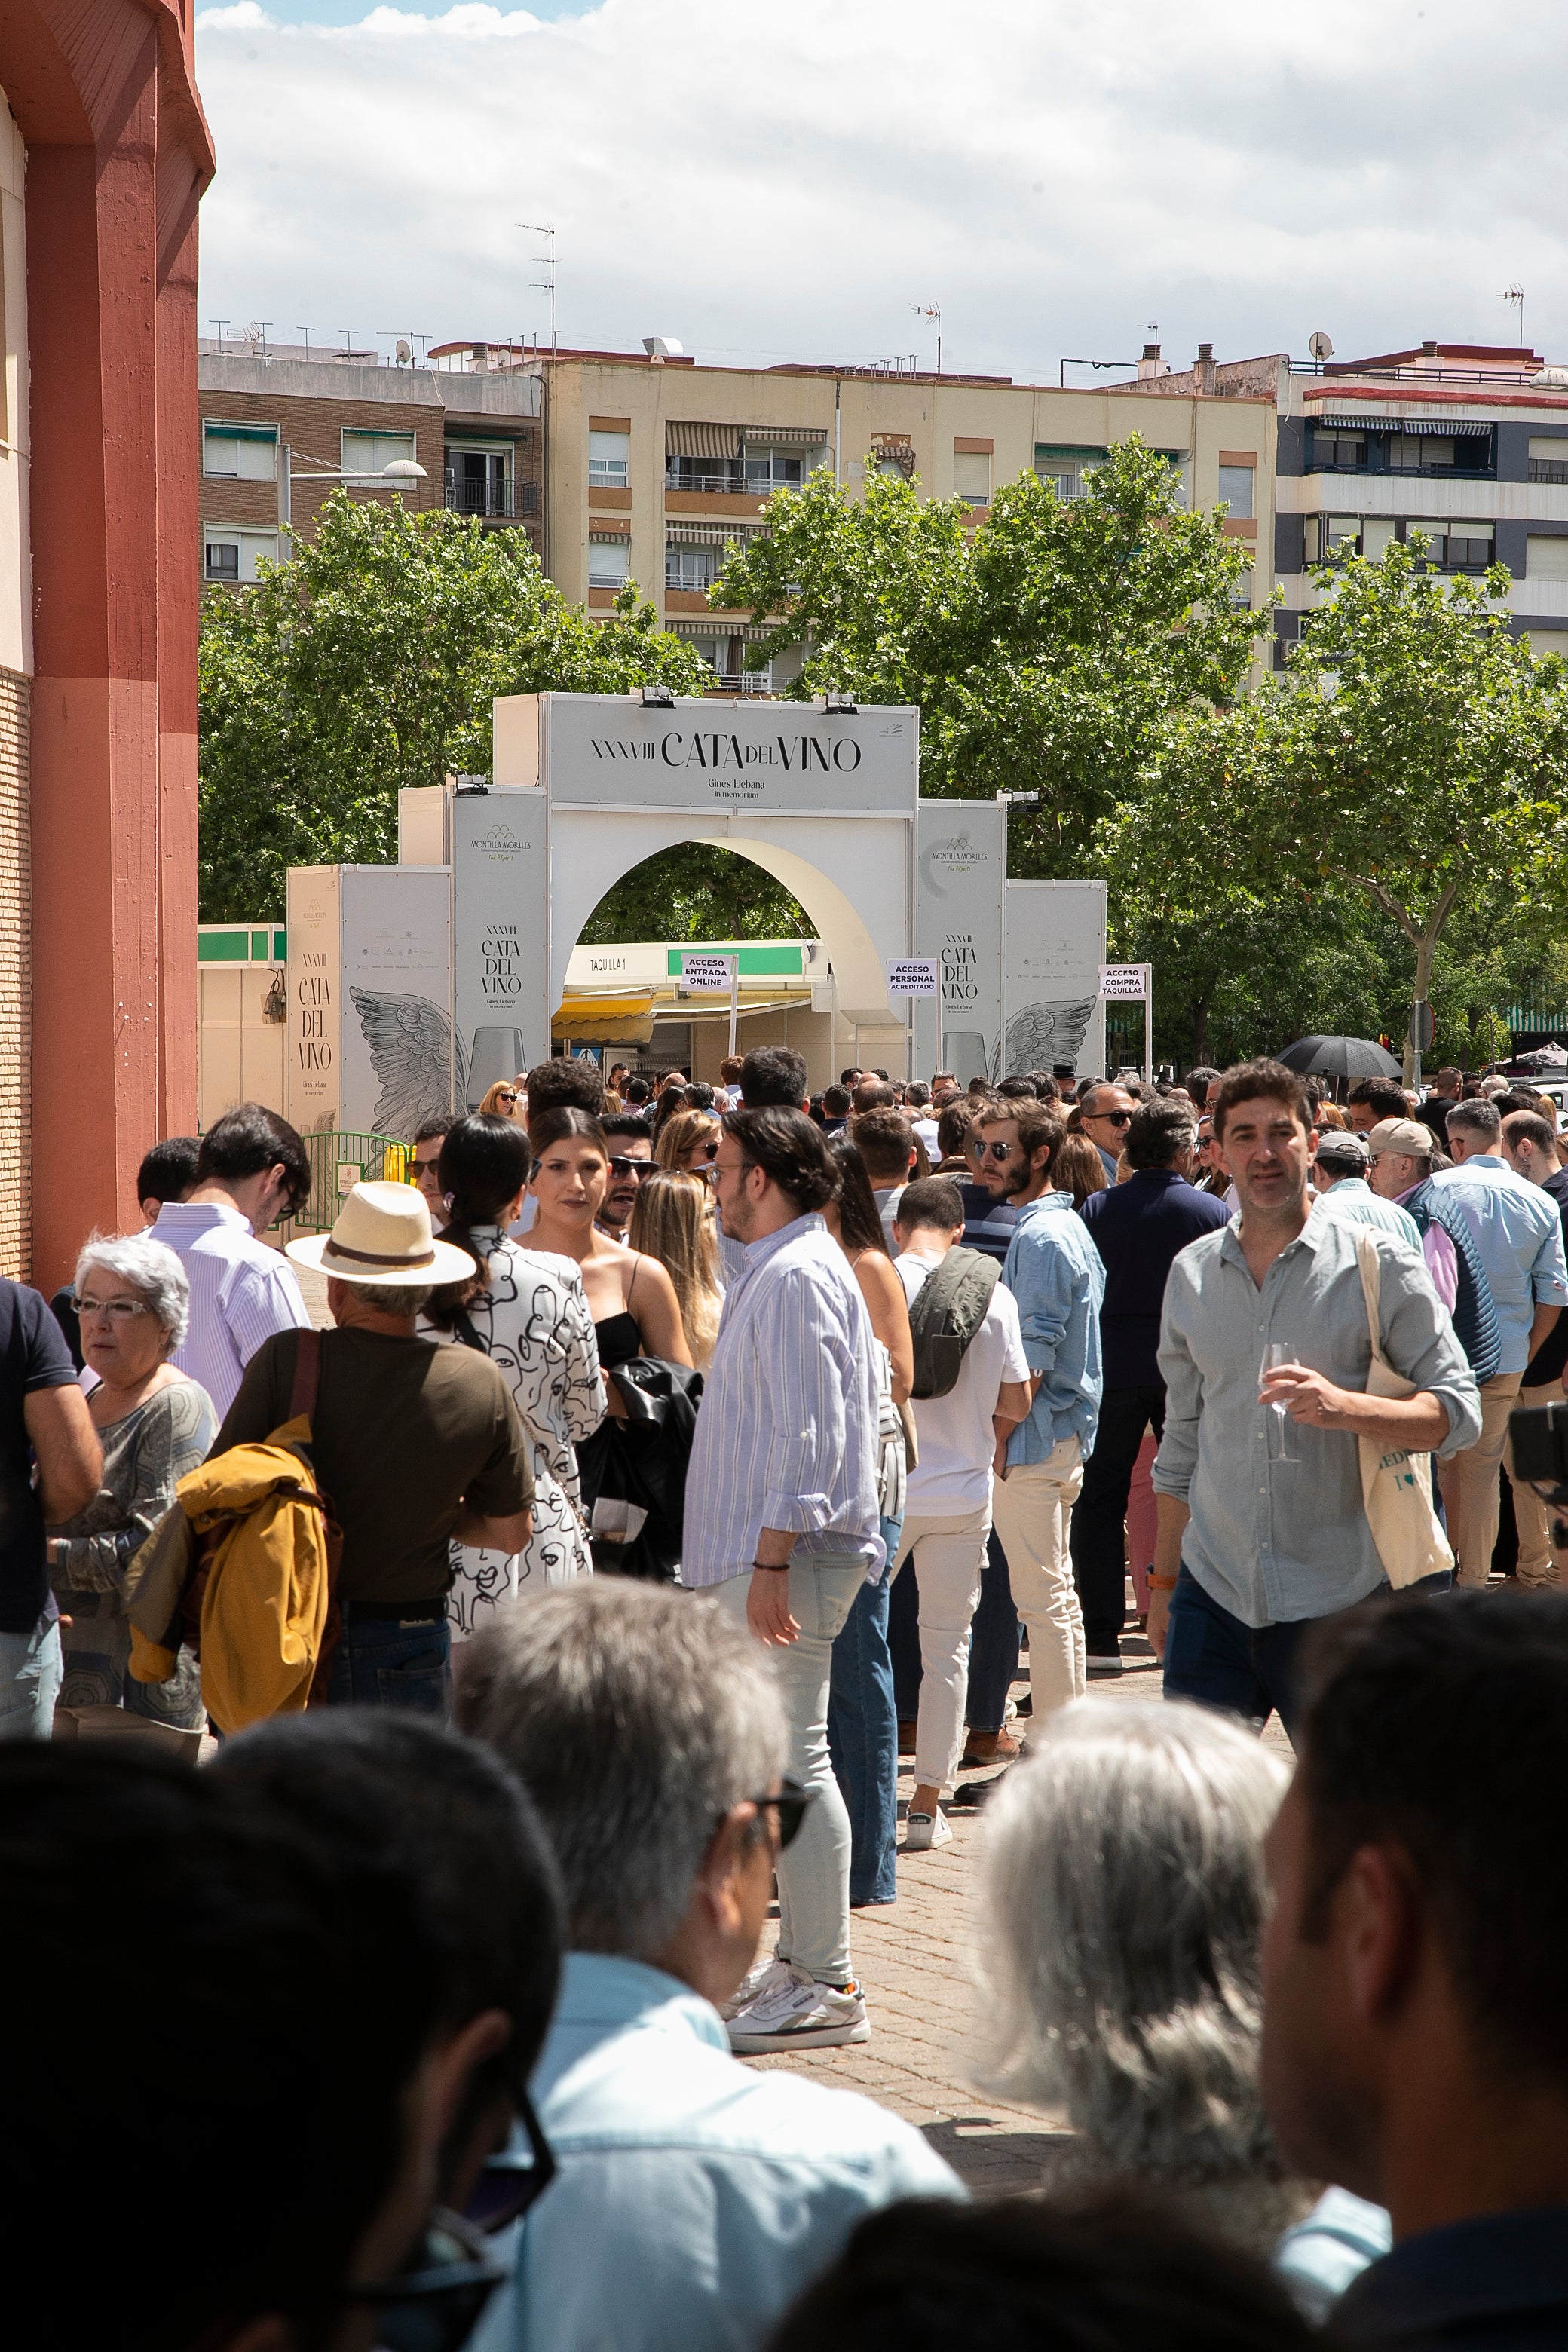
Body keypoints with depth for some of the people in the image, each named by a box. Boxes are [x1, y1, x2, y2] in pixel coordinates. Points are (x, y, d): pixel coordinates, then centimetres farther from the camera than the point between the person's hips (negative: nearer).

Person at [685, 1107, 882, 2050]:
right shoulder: (782, 1269, 19)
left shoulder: (797, 1276, -14)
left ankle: (827, 1986, -5)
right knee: (780, 1758, 14)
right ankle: (802, 1961, 21)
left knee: (792, 1759, -9)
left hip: (790, 1552, -11)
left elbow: (807, 1433, -21)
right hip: (765, 1549, 11)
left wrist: (770, 1562, -23)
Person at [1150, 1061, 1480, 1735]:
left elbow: (1458, 1411, -5)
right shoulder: (1191, 1274, 12)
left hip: (1336, 1602, -3)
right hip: (1212, 1595, 3)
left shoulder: (1375, 1264, -1)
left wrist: (1346, 1407, -23)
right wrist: (1163, 1580, 19)